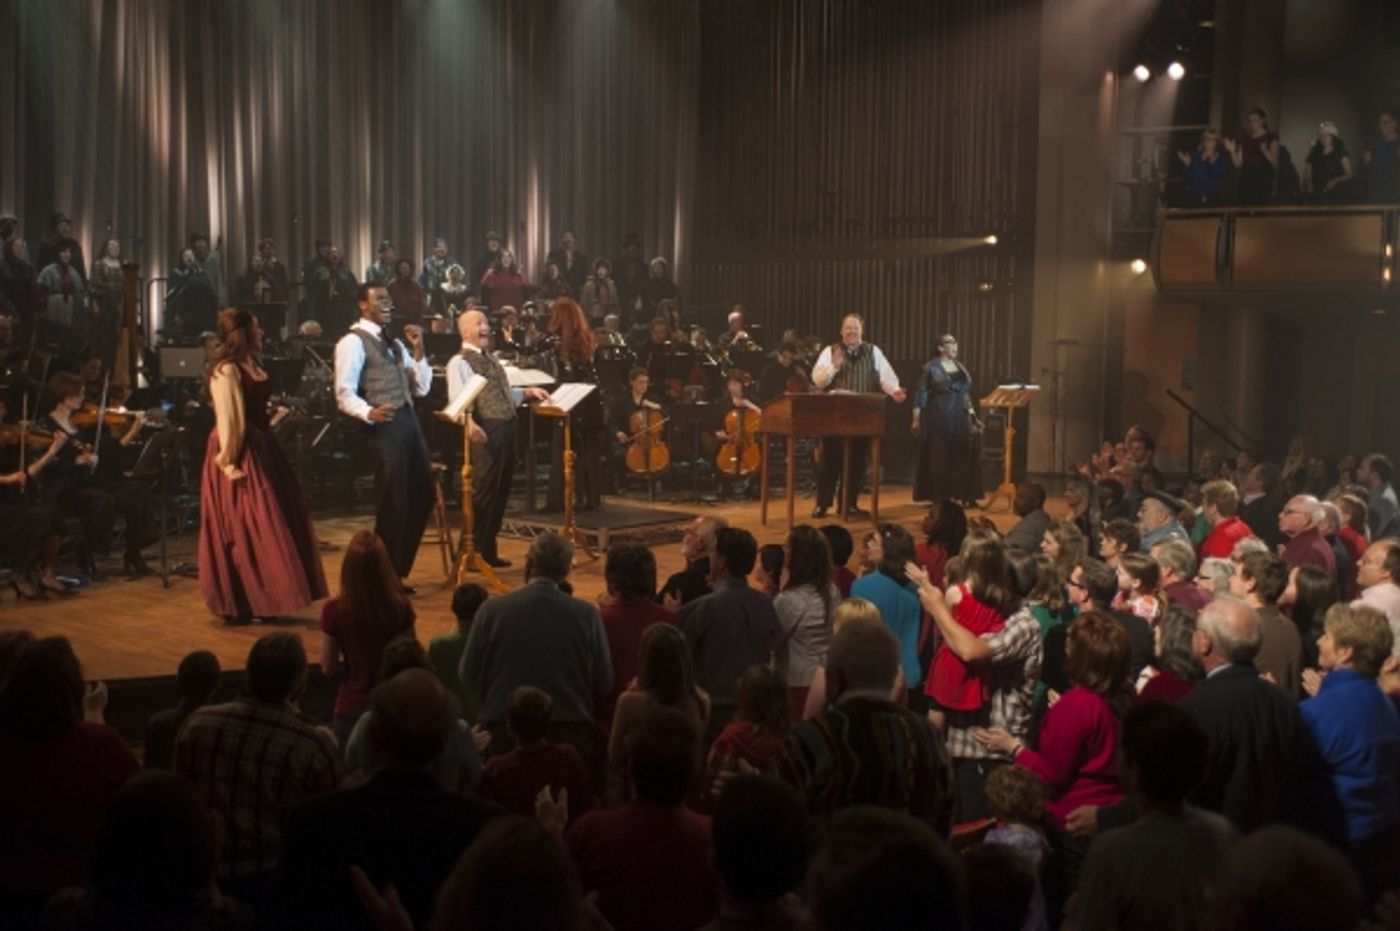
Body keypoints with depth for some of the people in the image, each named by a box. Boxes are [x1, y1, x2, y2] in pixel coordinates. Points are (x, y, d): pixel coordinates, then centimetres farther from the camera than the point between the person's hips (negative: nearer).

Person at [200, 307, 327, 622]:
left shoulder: (251, 365, 14)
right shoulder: (226, 371, -15)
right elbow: (228, 420, -19)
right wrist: (230, 462, -21)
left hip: (261, 449, 10)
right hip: (241, 453, -10)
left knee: (267, 528, 11)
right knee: (242, 531, -4)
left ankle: (261, 599, 20)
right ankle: (239, 605, 4)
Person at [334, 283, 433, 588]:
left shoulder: (394, 342, 21)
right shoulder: (353, 342, -5)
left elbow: (421, 389, 17)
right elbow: (344, 394, -13)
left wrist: (418, 351, 6)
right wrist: (369, 413, -32)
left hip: (410, 421, 9)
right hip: (385, 426, -8)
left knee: (422, 496, 12)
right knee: (394, 502, -5)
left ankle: (399, 570, 24)